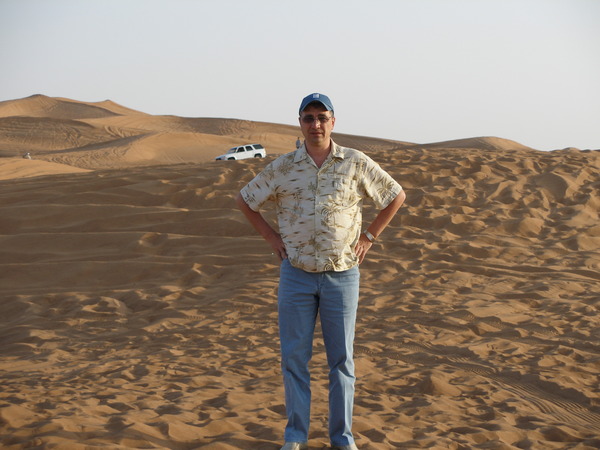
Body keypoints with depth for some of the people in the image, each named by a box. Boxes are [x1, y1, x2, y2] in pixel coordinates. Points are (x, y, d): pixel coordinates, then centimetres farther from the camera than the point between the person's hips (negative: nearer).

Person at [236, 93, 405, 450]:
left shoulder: (356, 163, -4)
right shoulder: (283, 167, -1)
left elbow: (396, 196, 7)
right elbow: (245, 201, 12)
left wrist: (369, 237, 2)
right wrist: (272, 238, 5)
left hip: (342, 274, -1)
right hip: (296, 274, 1)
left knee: (342, 359, 6)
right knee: (295, 357, 4)